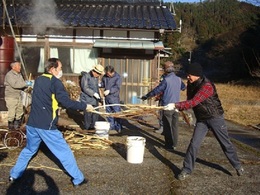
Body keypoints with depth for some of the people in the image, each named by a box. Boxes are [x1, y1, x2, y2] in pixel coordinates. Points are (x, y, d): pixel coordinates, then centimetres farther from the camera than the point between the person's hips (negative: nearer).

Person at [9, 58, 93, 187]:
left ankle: (14, 175, 34)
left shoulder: (39, 80, 13)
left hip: (32, 123, 7)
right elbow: (66, 102, -17)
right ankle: (78, 179, 10)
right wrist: (84, 106, -9)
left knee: (29, 150, 26)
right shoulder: (55, 82, -10)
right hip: (46, 126, -7)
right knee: (64, 152, 3)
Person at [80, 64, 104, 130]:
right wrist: (94, 93, -25)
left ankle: (93, 126, 23)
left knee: (95, 113, 10)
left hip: (95, 99, 8)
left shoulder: (96, 77, 14)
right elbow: (85, 88, -19)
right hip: (87, 99, -8)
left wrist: (99, 98, 22)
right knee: (88, 113, -5)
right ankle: (87, 127, 7)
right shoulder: (86, 76, -12)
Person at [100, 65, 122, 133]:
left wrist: (109, 91, -32)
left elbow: (117, 87, -19)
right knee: (108, 112, 12)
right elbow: (102, 84, 19)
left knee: (116, 113, -3)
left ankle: (118, 127, 6)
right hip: (107, 98, 6)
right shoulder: (105, 77, 7)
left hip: (114, 98, -5)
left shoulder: (118, 77, -9)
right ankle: (111, 126, 22)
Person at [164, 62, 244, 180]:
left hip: (215, 117, -5)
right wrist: (180, 107, -10)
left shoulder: (207, 86, -27)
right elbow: (190, 100, 9)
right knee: (194, 144, -4)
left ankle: (237, 166, 30)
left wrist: (176, 105, -36)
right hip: (201, 119, 5)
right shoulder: (191, 84, -3)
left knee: (225, 143, 9)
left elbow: (193, 102, -34)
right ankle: (187, 170, 5)